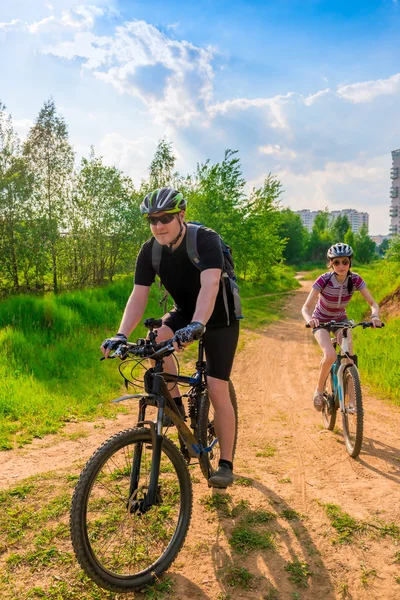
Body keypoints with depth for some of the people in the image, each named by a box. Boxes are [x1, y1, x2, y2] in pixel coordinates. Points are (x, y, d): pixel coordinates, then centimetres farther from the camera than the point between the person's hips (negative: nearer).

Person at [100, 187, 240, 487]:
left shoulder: (205, 239, -27)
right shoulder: (150, 251, -12)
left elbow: (210, 286, -41)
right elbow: (138, 296, -18)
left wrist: (196, 325, -57)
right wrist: (121, 335, -33)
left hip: (219, 319, -4)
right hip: (184, 313, 5)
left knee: (218, 390, -10)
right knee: (155, 339, -28)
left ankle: (226, 464, 6)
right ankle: (175, 406, -6)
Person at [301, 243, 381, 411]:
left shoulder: (355, 280, -18)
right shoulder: (323, 280, -27)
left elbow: (373, 303, -18)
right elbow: (306, 307, -28)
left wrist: (375, 315, -41)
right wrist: (309, 319, -50)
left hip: (341, 319, 3)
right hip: (321, 321, -3)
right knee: (330, 356, -26)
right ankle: (319, 390, -1)